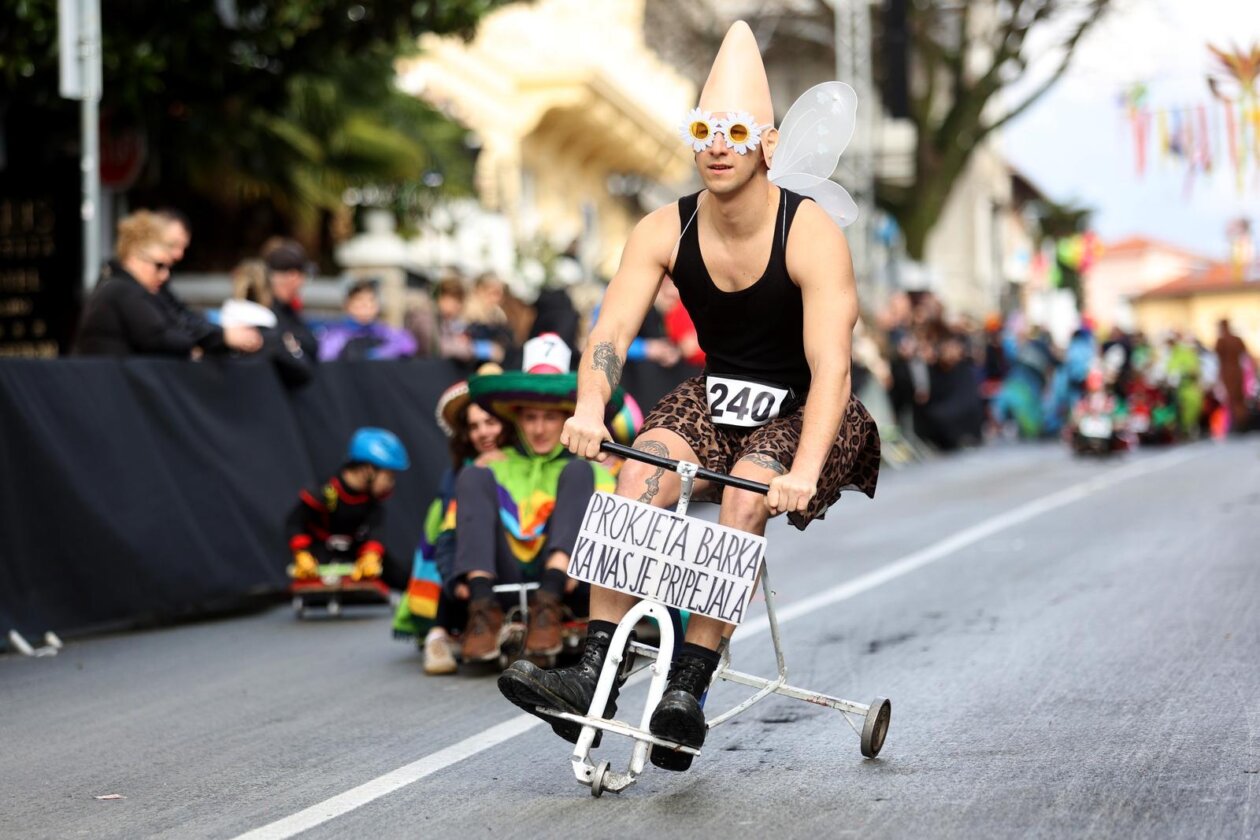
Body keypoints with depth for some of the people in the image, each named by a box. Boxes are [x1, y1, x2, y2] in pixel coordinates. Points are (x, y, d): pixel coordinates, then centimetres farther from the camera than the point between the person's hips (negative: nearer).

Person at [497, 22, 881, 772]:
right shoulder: (665, 232, -8)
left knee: (744, 499, -33)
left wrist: (804, 470, -46)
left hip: (802, 411, -3)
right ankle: (595, 673, -31)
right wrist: (590, 408, -39)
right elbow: (612, 330, -17)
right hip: (718, 400, 4)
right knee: (642, 473, -26)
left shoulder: (811, 234, -21)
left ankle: (688, 689, -31)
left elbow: (831, 366, -31)